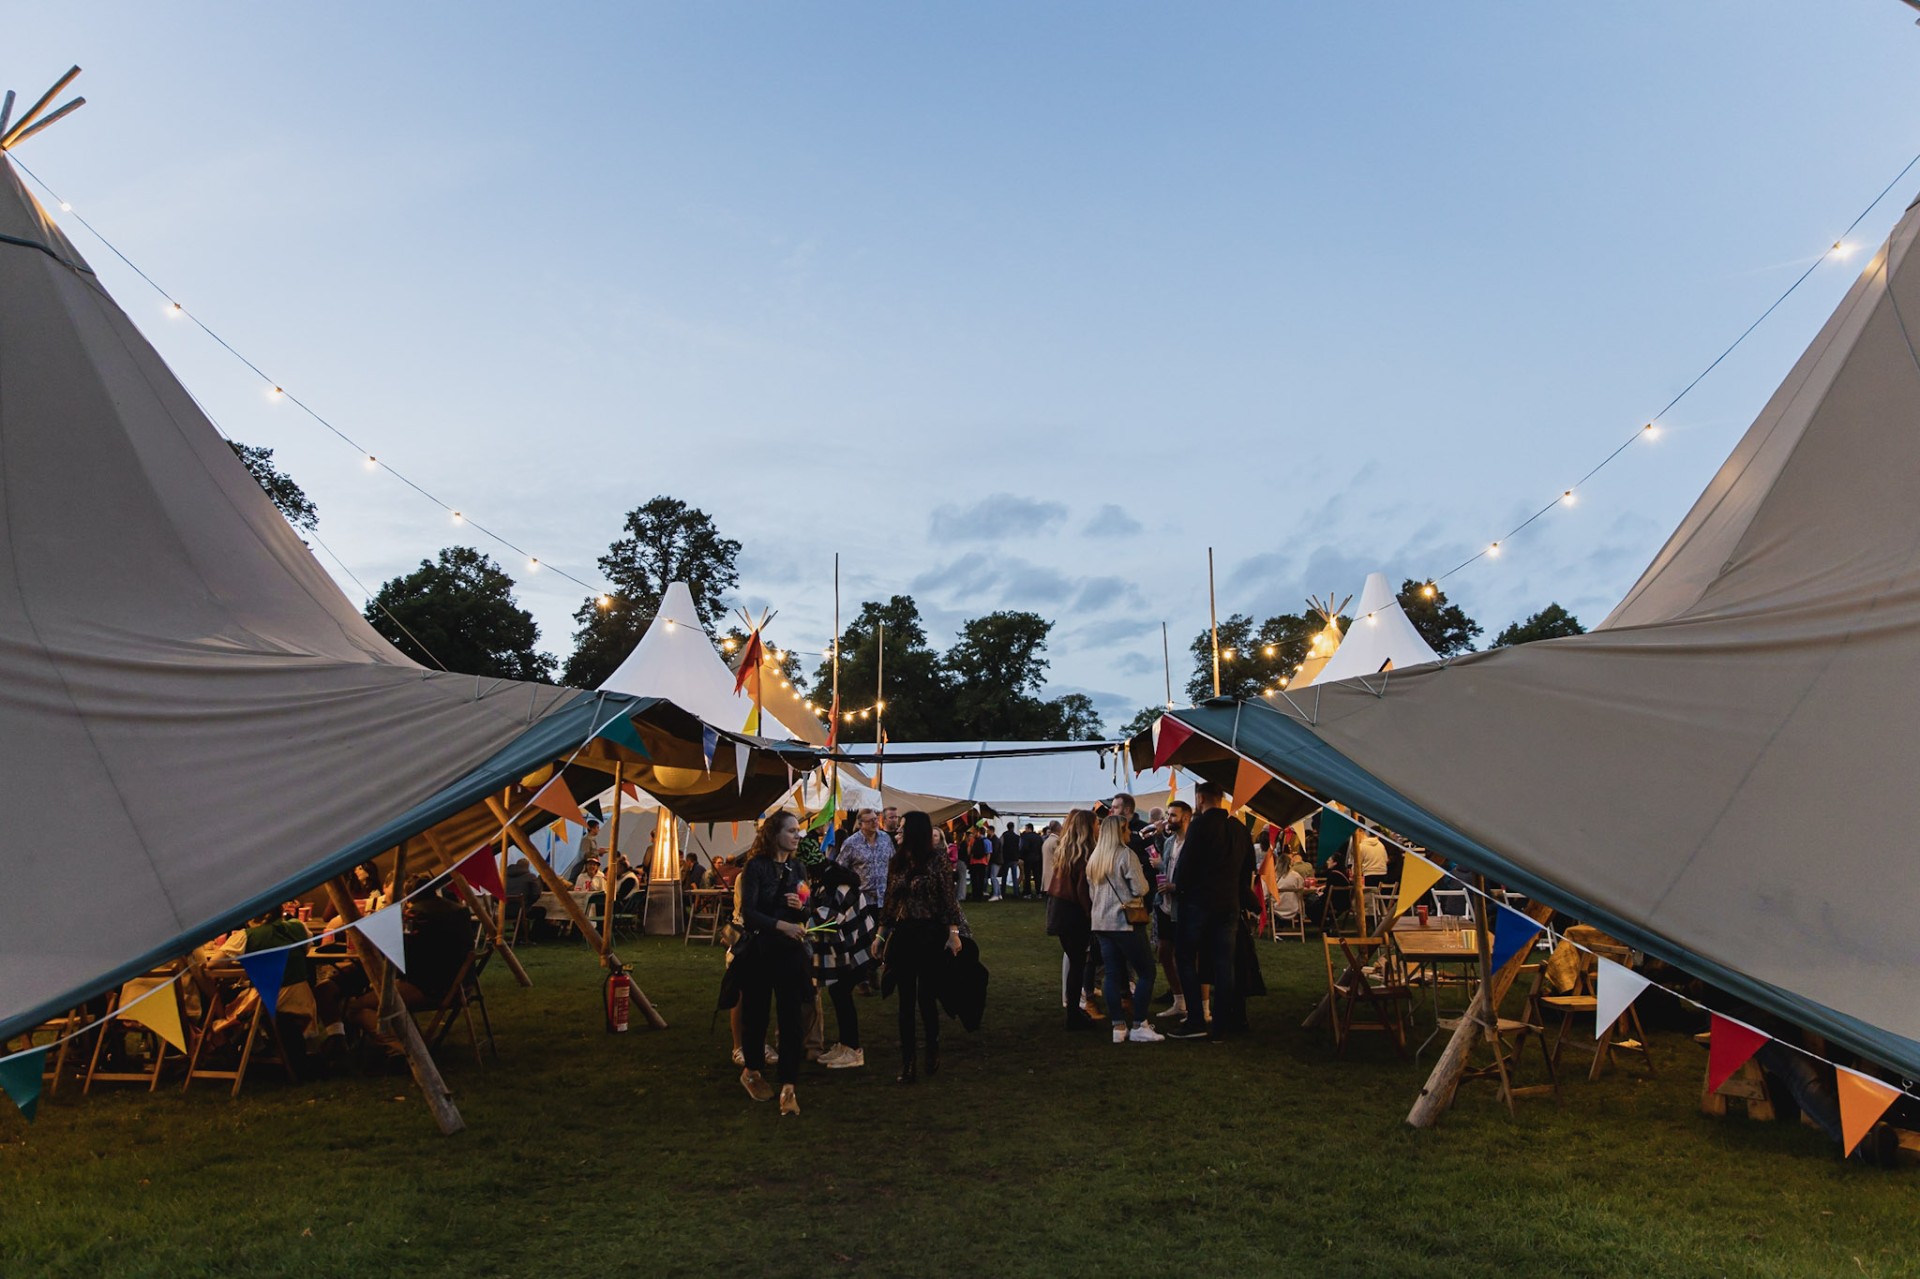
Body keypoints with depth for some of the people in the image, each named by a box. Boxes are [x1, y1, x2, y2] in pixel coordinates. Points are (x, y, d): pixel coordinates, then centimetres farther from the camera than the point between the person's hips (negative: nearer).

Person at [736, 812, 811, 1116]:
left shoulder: (796, 869, 6)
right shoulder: (756, 867, -10)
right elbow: (747, 913, -18)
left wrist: (801, 907, -10)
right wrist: (781, 925, -29)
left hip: (791, 951, 4)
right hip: (760, 951, -3)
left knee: (791, 1018, -3)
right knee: (756, 1015, 10)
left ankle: (788, 1087, 2)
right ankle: (752, 1072, 34)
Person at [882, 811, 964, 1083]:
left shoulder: (935, 863, -7)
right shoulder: (897, 863, 7)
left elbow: (949, 901, -6)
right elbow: (890, 902, 13)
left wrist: (953, 933, -11)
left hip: (929, 936, -4)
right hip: (901, 936, 4)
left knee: (926, 997, 2)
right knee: (906, 1000, 5)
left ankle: (933, 1051, 25)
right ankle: (907, 1062, 11)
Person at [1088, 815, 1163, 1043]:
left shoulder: (1094, 859, 11)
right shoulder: (1125, 854, -10)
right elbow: (1140, 889, -13)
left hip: (1100, 922, 7)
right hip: (1123, 921, -7)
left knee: (1113, 975, 8)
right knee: (1146, 972, 1)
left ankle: (1118, 1027, 8)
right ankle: (1138, 1026, -1)